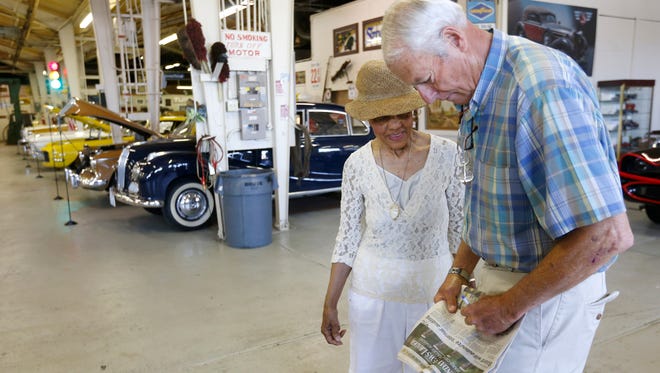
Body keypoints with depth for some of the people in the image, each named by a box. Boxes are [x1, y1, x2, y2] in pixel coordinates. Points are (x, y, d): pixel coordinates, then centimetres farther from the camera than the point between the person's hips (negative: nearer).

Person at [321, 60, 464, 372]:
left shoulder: (446, 155, -12)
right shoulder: (357, 164, -9)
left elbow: (460, 229, -3)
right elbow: (347, 237, -1)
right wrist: (330, 304, 1)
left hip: (434, 289, 0)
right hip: (372, 291, 1)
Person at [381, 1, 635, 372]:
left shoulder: (540, 84, -27)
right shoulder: (478, 97, 3)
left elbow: (608, 234, -30)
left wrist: (510, 307, -21)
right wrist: (460, 272, 7)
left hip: (547, 292, -8)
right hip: (499, 274, 8)